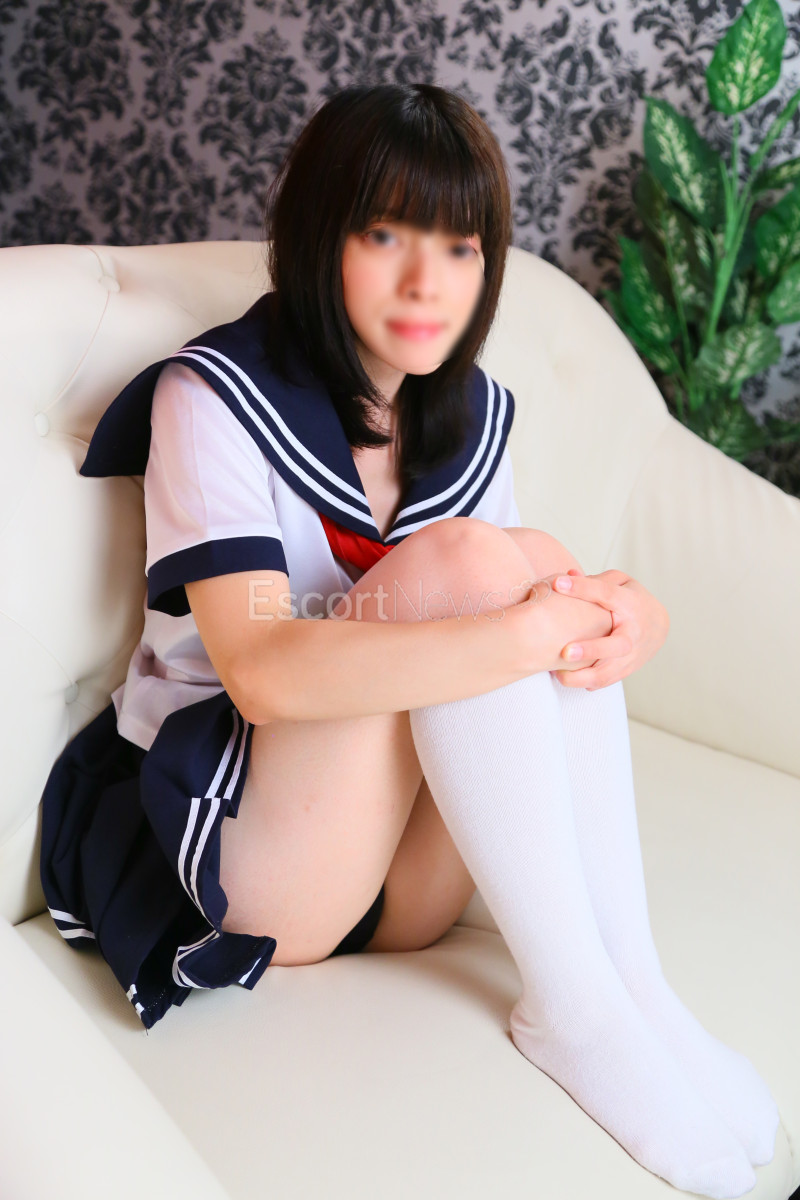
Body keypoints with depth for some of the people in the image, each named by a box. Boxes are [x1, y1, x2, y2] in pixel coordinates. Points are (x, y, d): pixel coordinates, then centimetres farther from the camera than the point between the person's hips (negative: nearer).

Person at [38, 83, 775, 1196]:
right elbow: (265, 672, -27)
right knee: (458, 559, -26)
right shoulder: (215, 397, -14)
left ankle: (632, 982, -20)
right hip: (231, 844, -5)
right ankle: (574, 1009, -22)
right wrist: (529, 631, -33)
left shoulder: (477, 411, 6)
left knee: (550, 569, -18)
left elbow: (546, 613, 5)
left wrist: (624, 615, -19)